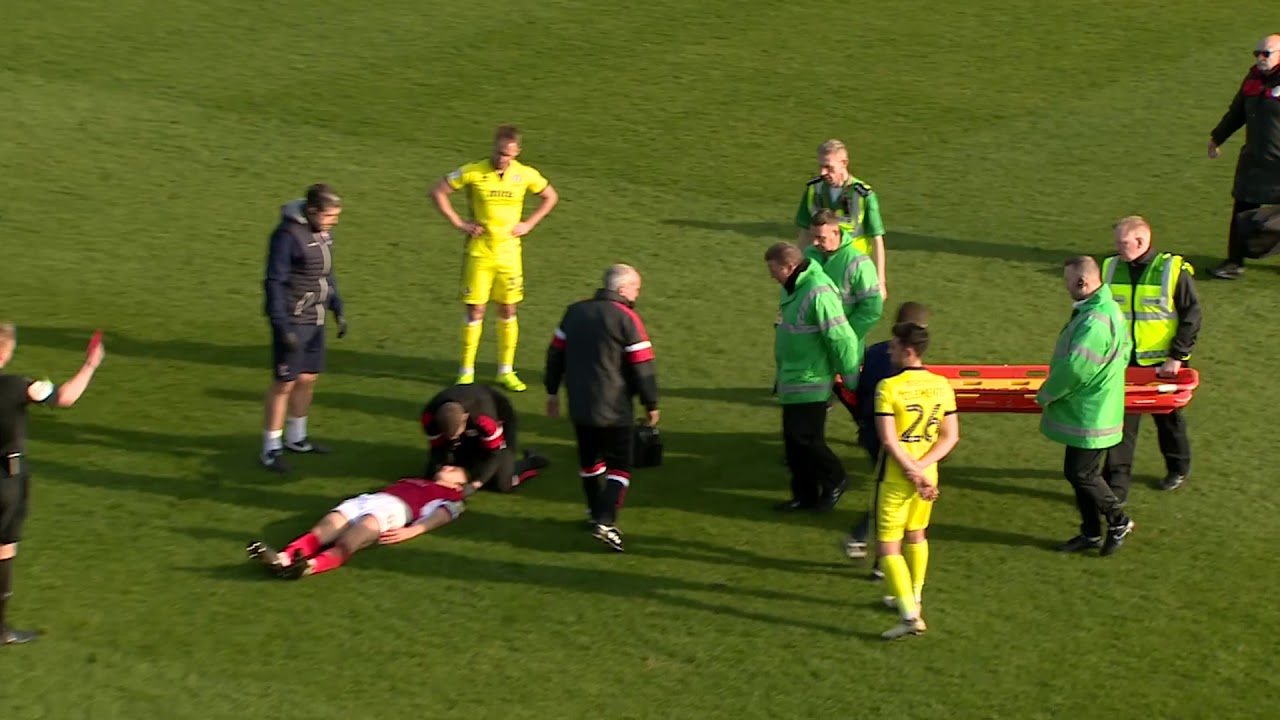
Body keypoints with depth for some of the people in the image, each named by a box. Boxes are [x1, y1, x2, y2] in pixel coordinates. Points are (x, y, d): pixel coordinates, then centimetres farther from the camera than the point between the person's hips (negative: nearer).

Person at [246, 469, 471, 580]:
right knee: (321, 532, -25)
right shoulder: (410, 481, 42)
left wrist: (410, 531, -13)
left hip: (393, 508, -5)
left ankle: (310, 565, -63)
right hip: (366, 500, 5)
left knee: (348, 543, -35)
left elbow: (438, 516, 4)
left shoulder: (450, 497, 22)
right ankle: (283, 558, -50)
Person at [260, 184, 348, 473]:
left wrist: (338, 310, 16)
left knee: (308, 379, 15)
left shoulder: (322, 231, 6)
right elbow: (274, 283, -18)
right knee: (285, 383, -3)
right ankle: (270, 449, 6)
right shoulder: (288, 235, -19)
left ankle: (295, 438, 31)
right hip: (292, 322, -8)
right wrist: (283, 327, -21)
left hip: (315, 320, 8)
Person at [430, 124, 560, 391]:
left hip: (509, 252, 2)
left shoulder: (525, 175, -3)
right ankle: (466, 372, 9)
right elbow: (438, 191, -3)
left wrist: (528, 224, 3)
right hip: (479, 252, -2)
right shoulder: (473, 172, -11)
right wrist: (458, 223, -7)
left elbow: (551, 196, 13)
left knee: (508, 311, 7)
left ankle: (506, 371, 18)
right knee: (475, 311, -1)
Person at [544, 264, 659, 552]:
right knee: (619, 466, 0)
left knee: (589, 461, 22)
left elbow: (556, 352, 12)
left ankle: (595, 513, 34)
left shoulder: (575, 312, 7)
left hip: (579, 406, 6)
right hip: (615, 409, -6)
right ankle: (605, 522, -15)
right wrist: (651, 404, 0)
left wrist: (552, 391, 22)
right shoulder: (627, 318, -12)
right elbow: (643, 366, -11)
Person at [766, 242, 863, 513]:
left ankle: (834, 480, 14)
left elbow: (841, 337, -21)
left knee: (805, 437, -7)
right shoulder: (790, 289, 8)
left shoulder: (818, 293, -23)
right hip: (791, 380, 9)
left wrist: (849, 376, -14)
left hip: (811, 382, -9)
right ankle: (804, 495, 20)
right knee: (793, 439, 11)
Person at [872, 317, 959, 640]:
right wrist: (922, 468, -9)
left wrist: (914, 472, -16)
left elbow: (889, 439, -21)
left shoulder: (888, 387, -17)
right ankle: (913, 599, 38)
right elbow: (951, 436, -2)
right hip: (927, 472, 6)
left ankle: (910, 615, -12)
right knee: (916, 535, 25)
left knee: (889, 546, -1)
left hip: (896, 476, -6)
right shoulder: (942, 385, 0)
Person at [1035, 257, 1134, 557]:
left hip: (1090, 416, -10)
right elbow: (1123, 354, 17)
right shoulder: (1110, 309, 6)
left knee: (1082, 473, 1)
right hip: (1087, 410, 10)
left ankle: (1118, 521, 17)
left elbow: (1074, 369, -28)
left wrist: (1045, 395, -11)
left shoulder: (1094, 322, -27)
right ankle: (1090, 533, 26)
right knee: (1077, 471, 16)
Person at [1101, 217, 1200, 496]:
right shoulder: (1110, 269, 0)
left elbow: (1192, 317, -9)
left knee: (1168, 418, 17)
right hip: (1123, 362, 2)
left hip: (1162, 363, -2)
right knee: (1121, 424, -2)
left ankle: (1178, 469, 39)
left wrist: (1176, 357, -14)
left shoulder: (1174, 271, -12)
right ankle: (1116, 485, 2)